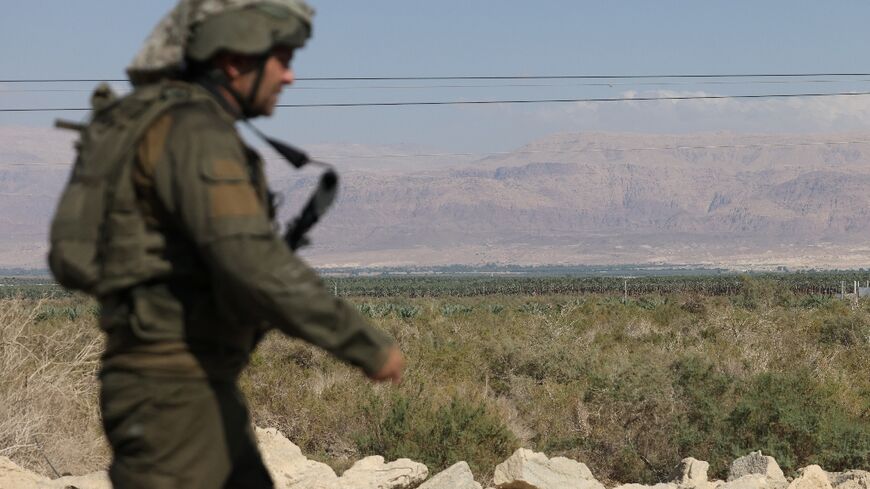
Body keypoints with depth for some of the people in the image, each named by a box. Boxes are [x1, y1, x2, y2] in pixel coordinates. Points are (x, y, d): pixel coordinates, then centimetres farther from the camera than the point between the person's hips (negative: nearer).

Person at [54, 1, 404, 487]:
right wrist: (369, 344, -21)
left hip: (194, 391, 10)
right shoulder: (195, 131, -17)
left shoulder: (171, 126, 16)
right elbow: (254, 265, -28)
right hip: (174, 395, -10)